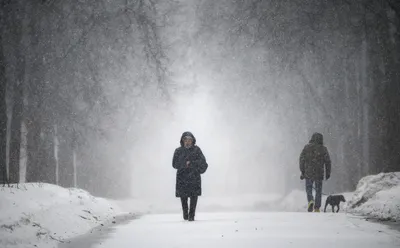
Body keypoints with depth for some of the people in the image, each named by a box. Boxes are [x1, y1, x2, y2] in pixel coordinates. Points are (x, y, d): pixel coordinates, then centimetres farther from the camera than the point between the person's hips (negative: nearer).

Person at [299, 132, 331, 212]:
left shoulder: (307, 147, 2)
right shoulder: (323, 149, 0)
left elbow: (302, 160, 2)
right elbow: (327, 161, 2)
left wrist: (302, 172, 7)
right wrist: (328, 173, 10)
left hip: (308, 173, 0)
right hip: (319, 174, 0)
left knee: (309, 189, 12)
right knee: (318, 190, 9)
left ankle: (310, 201, -15)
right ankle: (317, 208, 6)